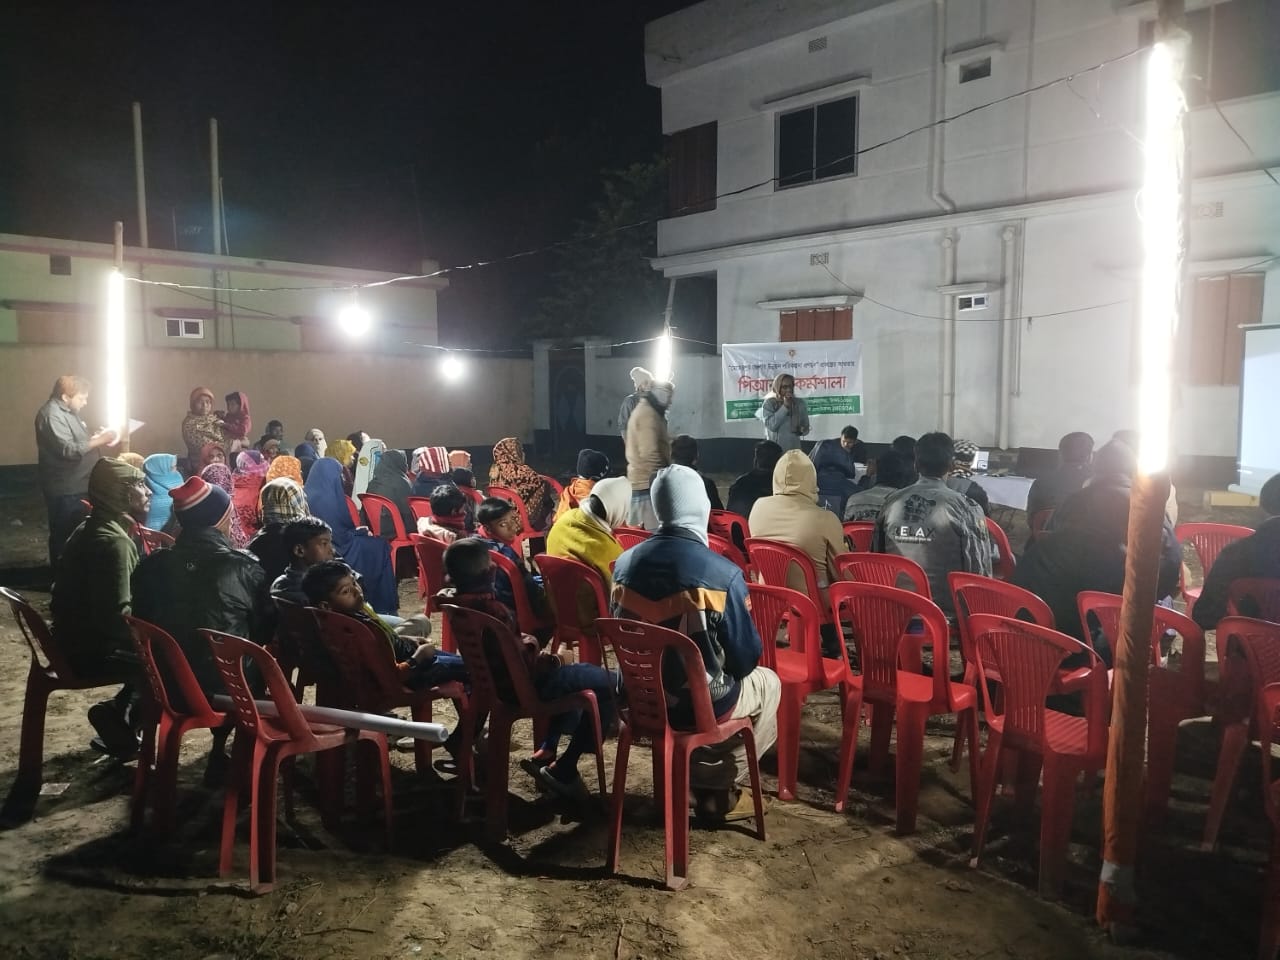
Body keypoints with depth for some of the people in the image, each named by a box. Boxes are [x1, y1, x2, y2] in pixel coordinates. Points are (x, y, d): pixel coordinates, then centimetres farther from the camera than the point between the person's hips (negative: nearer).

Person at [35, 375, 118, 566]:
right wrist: (99, 440, -25)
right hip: (64, 490, -10)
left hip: (77, 486, 10)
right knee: (65, 535, 1)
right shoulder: (51, 415, -21)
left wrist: (98, 438, 5)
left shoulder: (67, 411, 12)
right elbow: (68, 450, -28)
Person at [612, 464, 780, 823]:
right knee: (768, 682, 25)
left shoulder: (625, 563, -6)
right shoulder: (722, 573, -21)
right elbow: (745, 659, -11)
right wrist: (731, 666, 12)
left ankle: (702, 779, 32)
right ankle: (720, 790, 27)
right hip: (698, 705, -5)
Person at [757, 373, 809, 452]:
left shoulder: (800, 403, 6)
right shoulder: (769, 403, -3)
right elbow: (771, 425, -17)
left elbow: (806, 428, 11)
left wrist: (802, 430, -12)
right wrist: (785, 406, -17)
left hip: (794, 450, 3)